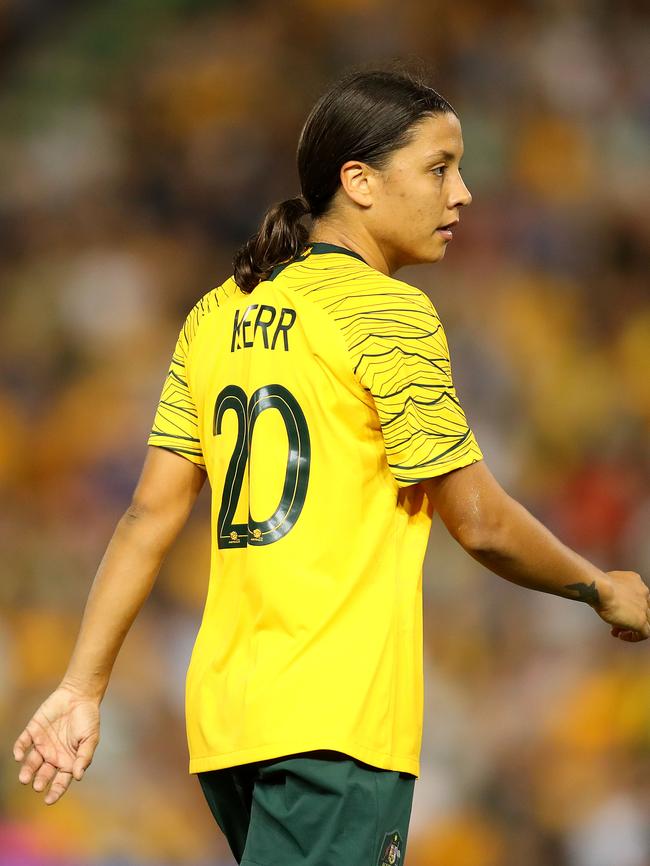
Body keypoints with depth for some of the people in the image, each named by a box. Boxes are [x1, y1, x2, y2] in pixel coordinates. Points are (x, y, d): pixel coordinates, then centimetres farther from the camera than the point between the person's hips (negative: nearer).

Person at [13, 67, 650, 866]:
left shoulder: (218, 314, 13)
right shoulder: (387, 312, -8)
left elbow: (151, 515, 10)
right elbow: (480, 523, -5)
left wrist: (82, 688, 11)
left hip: (223, 714, 8)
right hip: (337, 722, -8)